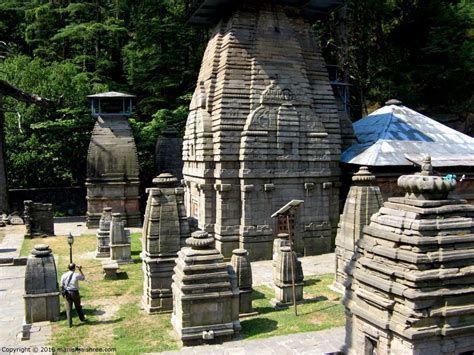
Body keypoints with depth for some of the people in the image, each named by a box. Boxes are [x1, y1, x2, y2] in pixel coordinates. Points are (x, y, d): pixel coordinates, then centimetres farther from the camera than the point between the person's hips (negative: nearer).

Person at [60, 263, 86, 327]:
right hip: (75, 293, -2)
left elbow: (62, 285, 1)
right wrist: (80, 270, 5)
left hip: (67, 293, 2)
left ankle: (70, 324, 8)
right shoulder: (76, 275, -12)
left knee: (68, 309, 7)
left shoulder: (64, 275, -4)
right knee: (78, 307, 17)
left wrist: (64, 292, 15)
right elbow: (83, 278, 7)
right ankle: (82, 318, 36)